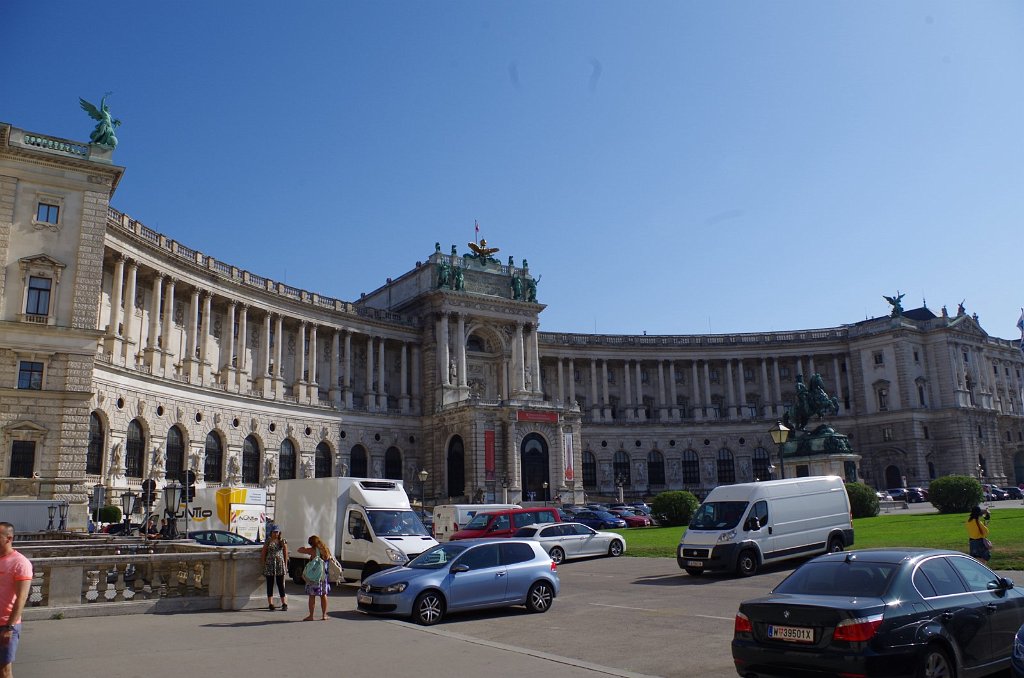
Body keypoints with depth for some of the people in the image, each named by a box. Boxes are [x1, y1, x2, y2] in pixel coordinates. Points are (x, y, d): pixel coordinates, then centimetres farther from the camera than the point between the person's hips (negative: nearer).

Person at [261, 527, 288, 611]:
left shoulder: (283, 541, 5)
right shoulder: (268, 541, 4)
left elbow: (285, 553, 7)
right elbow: (264, 553, 6)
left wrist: (285, 564, 3)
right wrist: (264, 564, 0)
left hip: (280, 564, 0)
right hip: (269, 565, 0)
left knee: (281, 584, 1)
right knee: (270, 584, 4)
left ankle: (284, 604, 6)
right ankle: (270, 604, 10)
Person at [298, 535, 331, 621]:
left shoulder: (313, 550, -10)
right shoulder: (326, 550, 7)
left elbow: (300, 550, -6)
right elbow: (330, 560, 12)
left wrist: (305, 548, 14)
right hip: (325, 575, 6)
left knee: (312, 596, 3)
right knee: (323, 595, 12)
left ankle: (311, 616, 4)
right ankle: (324, 615, 16)